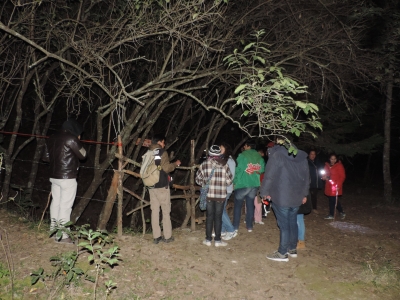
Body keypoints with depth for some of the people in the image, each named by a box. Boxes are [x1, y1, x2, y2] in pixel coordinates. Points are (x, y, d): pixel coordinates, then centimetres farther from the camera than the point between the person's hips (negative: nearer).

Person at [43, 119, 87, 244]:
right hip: (68, 177, -8)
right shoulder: (71, 138, -14)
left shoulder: (52, 138, 11)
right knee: (65, 206, -4)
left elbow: (46, 157, 17)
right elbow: (83, 155, -5)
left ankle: (53, 229, 28)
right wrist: (78, 142, 6)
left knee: (55, 202, 17)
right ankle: (62, 236, -1)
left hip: (54, 176, 8)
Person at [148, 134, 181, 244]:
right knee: (166, 211, 4)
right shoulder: (162, 152, -8)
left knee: (154, 211, 8)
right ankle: (167, 236, 9)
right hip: (162, 185, -5)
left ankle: (156, 236, 11)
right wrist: (175, 164, 0)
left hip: (151, 186, 5)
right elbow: (166, 168, -16)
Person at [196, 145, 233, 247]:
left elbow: (198, 179, 3)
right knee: (218, 217, 8)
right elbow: (229, 181, -1)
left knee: (209, 216, 11)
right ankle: (217, 240, 15)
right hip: (221, 195, -1)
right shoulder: (224, 165, -7)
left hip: (208, 195, 1)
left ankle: (208, 239, 18)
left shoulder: (204, 165, -5)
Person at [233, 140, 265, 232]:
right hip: (255, 184, 4)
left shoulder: (242, 155, -11)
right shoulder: (260, 157, 5)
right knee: (250, 205, 13)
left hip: (242, 184, -4)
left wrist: (235, 182, -2)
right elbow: (262, 171, 7)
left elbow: (238, 170, -11)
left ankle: (235, 227, 10)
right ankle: (249, 226, 17)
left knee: (238, 205, 7)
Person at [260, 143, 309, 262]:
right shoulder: (302, 156, 8)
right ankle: (292, 249, 28)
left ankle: (282, 253, 10)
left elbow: (269, 176, -14)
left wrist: (264, 192, -2)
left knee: (284, 225, 0)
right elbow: (306, 177, 15)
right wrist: (304, 194, 24)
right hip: (296, 197, 6)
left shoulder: (277, 155, -13)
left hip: (281, 197, -6)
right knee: (293, 223, 17)